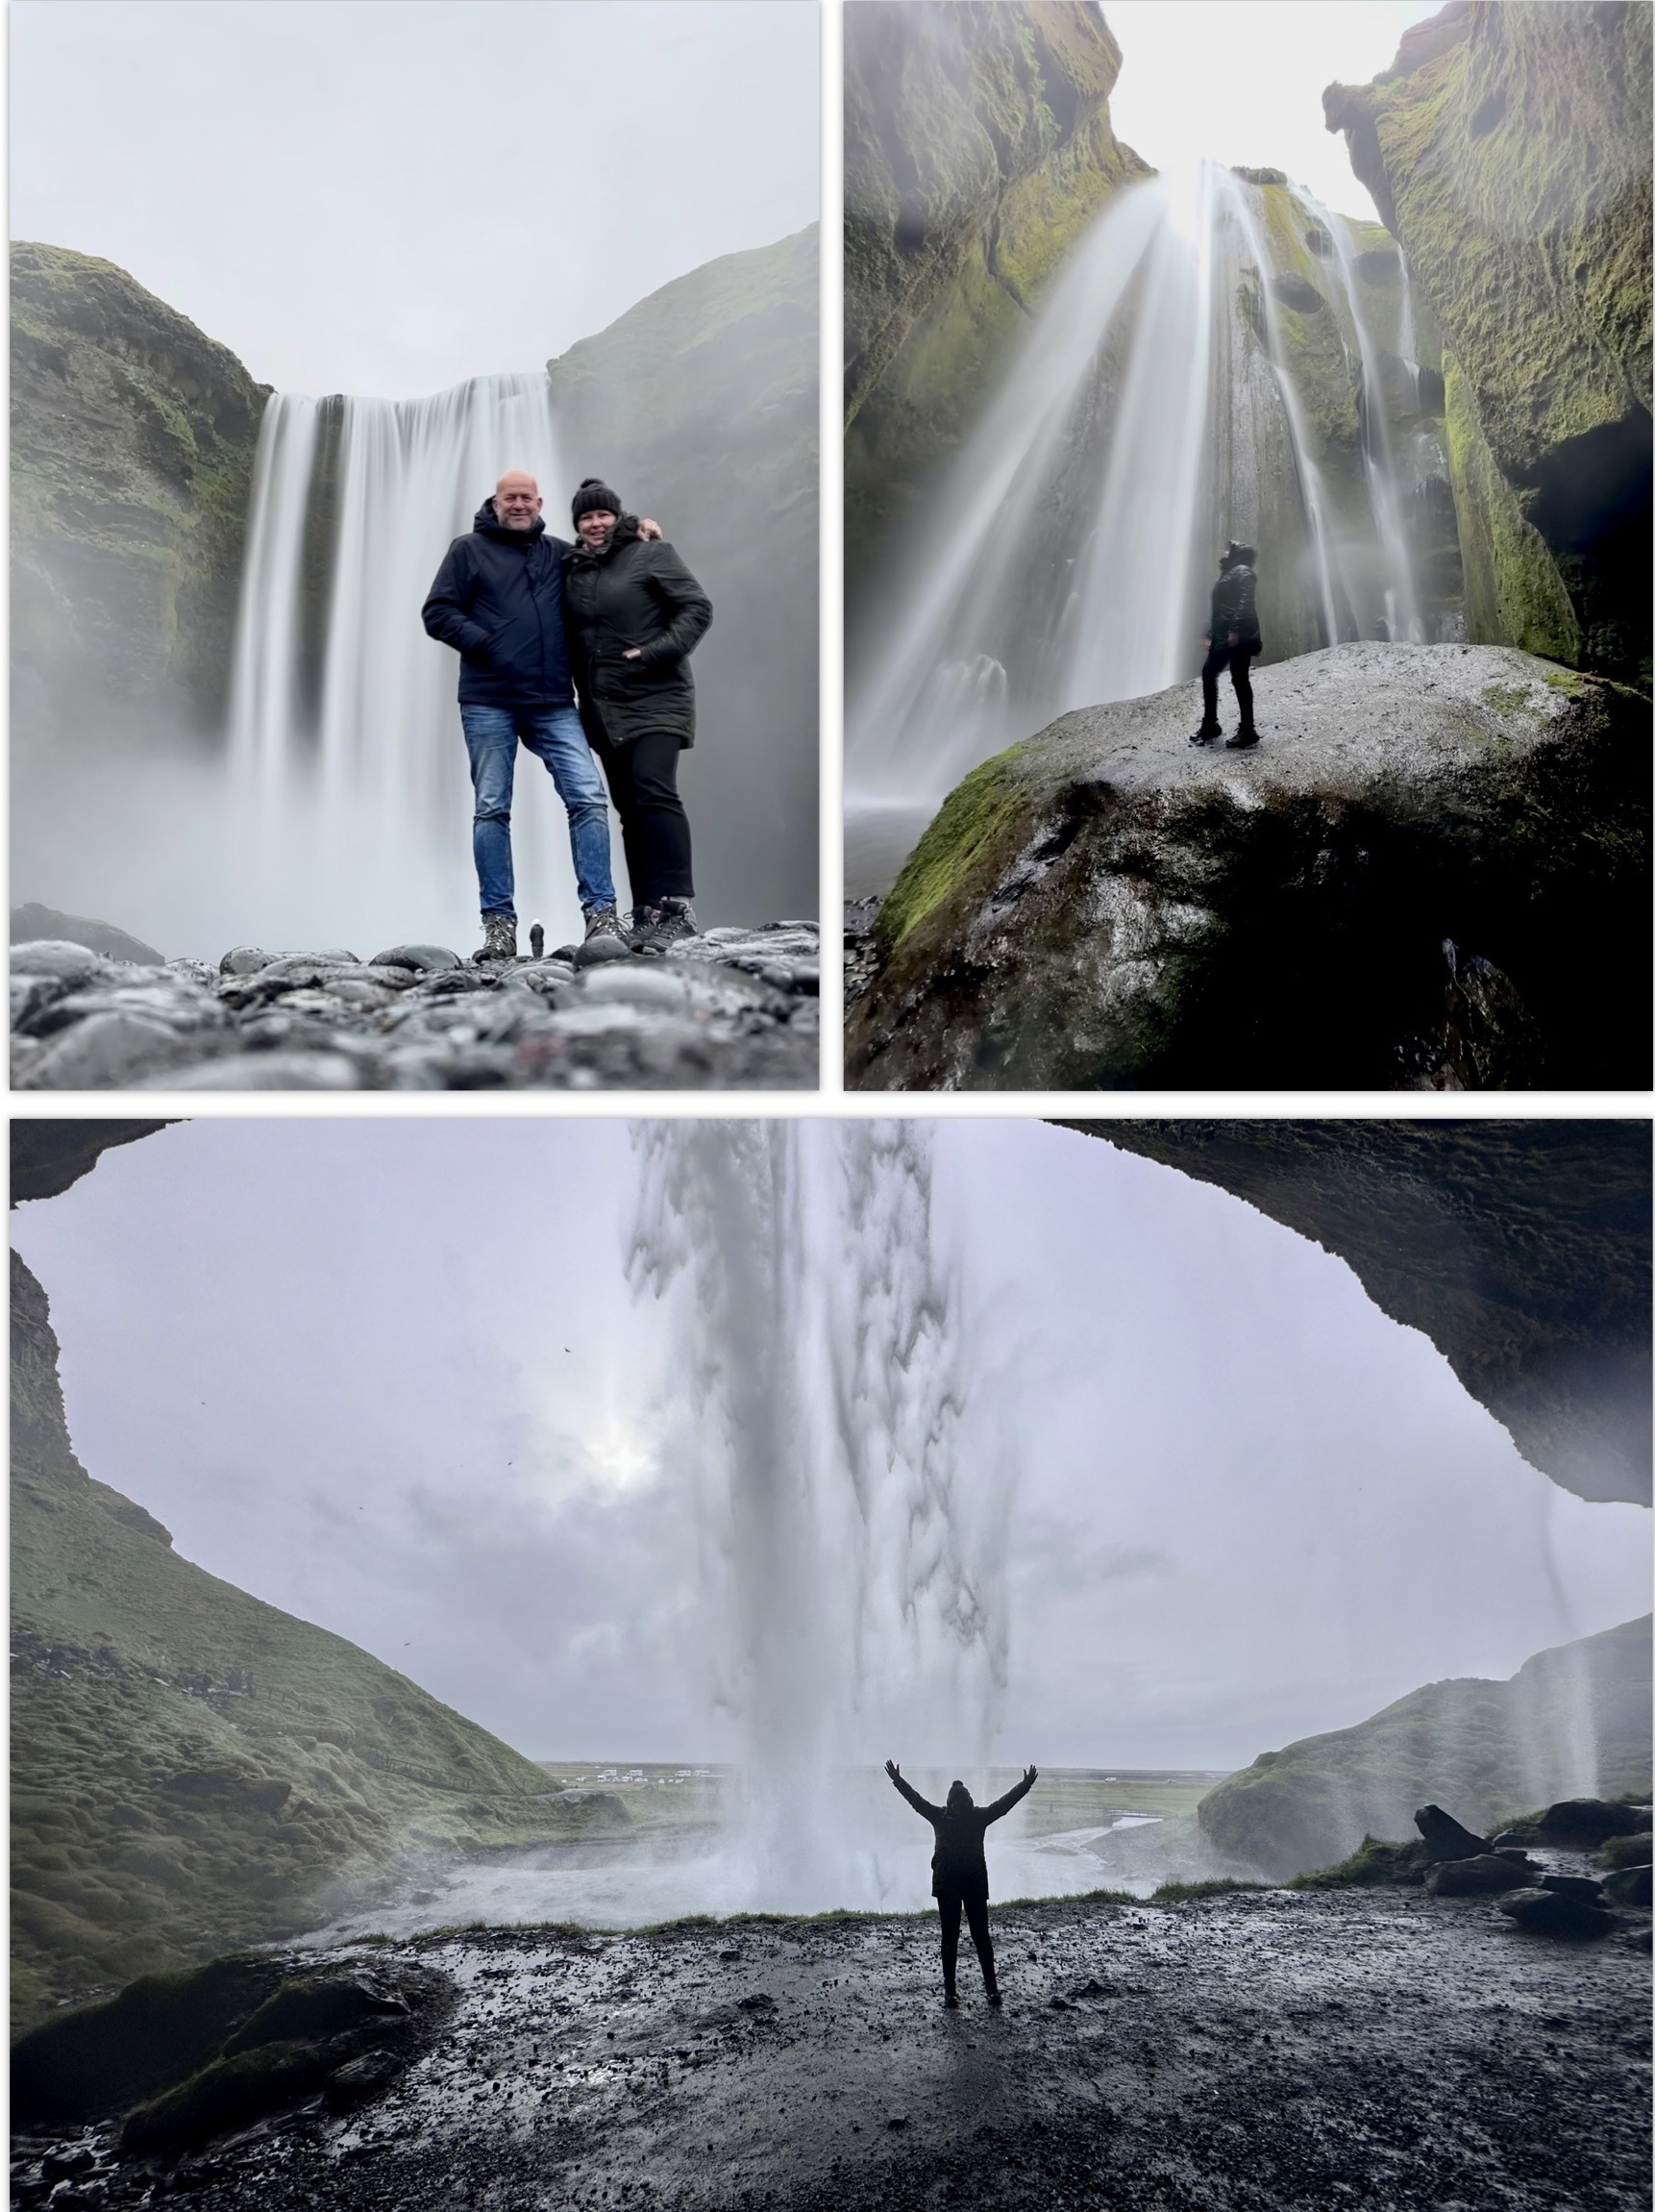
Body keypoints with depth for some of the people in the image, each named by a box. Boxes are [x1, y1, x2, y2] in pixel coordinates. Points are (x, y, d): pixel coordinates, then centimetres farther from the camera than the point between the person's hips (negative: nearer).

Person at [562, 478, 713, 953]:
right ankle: (646, 913, 9)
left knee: (655, 791, -23)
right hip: (604, 708, 7)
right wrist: (583, 686, 13)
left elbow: (697, 608, -7)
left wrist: (657, 652, -17)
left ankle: (675, 905, -22)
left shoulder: (651, 555, -2)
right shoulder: (574, 570, 16)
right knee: (629, 808, 6)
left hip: (654, 699, -7)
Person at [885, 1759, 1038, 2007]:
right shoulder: (940, 1817, -1)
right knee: (950, 1937, 3)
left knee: (981, 1935, 1)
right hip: (947, 1884, 0)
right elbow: (916, 1801, -5)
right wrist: (898, 1781, -13)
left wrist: (1026, 1784, -11)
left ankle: (991, 1985, 8)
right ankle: (949, 1988, 9)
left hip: (975, 1884, 0)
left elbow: (1005, 1803, -4)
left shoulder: (980, 1817, 0)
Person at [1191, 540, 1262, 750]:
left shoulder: (1243, 572, -4)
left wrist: (1236, 630, -26)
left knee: (1239, 679, -9)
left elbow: (1245, 602, -18)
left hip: (1239, 636, -10)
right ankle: (1209, 725, 20)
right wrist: (1211, 636, 22)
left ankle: (1247, 731, -6)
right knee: (1208, 674, 11)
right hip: (1222, 637, 10)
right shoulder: (1226, 575, 24)